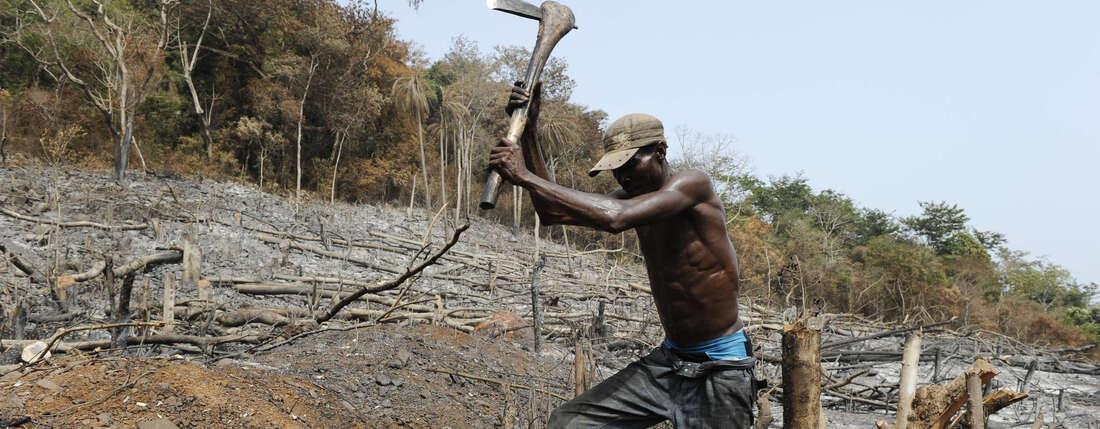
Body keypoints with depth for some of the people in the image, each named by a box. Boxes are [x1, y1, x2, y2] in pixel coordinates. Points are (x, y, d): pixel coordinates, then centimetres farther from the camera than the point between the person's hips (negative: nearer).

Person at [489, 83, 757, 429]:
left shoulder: (693, 185, -18)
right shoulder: (635, 196, 5)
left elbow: (614, 218, -34)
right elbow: (552, 212, 0)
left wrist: (525, 177, -32)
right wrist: (529, 132, -7)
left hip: (722, 370, -7)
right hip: (667, 361, 7)